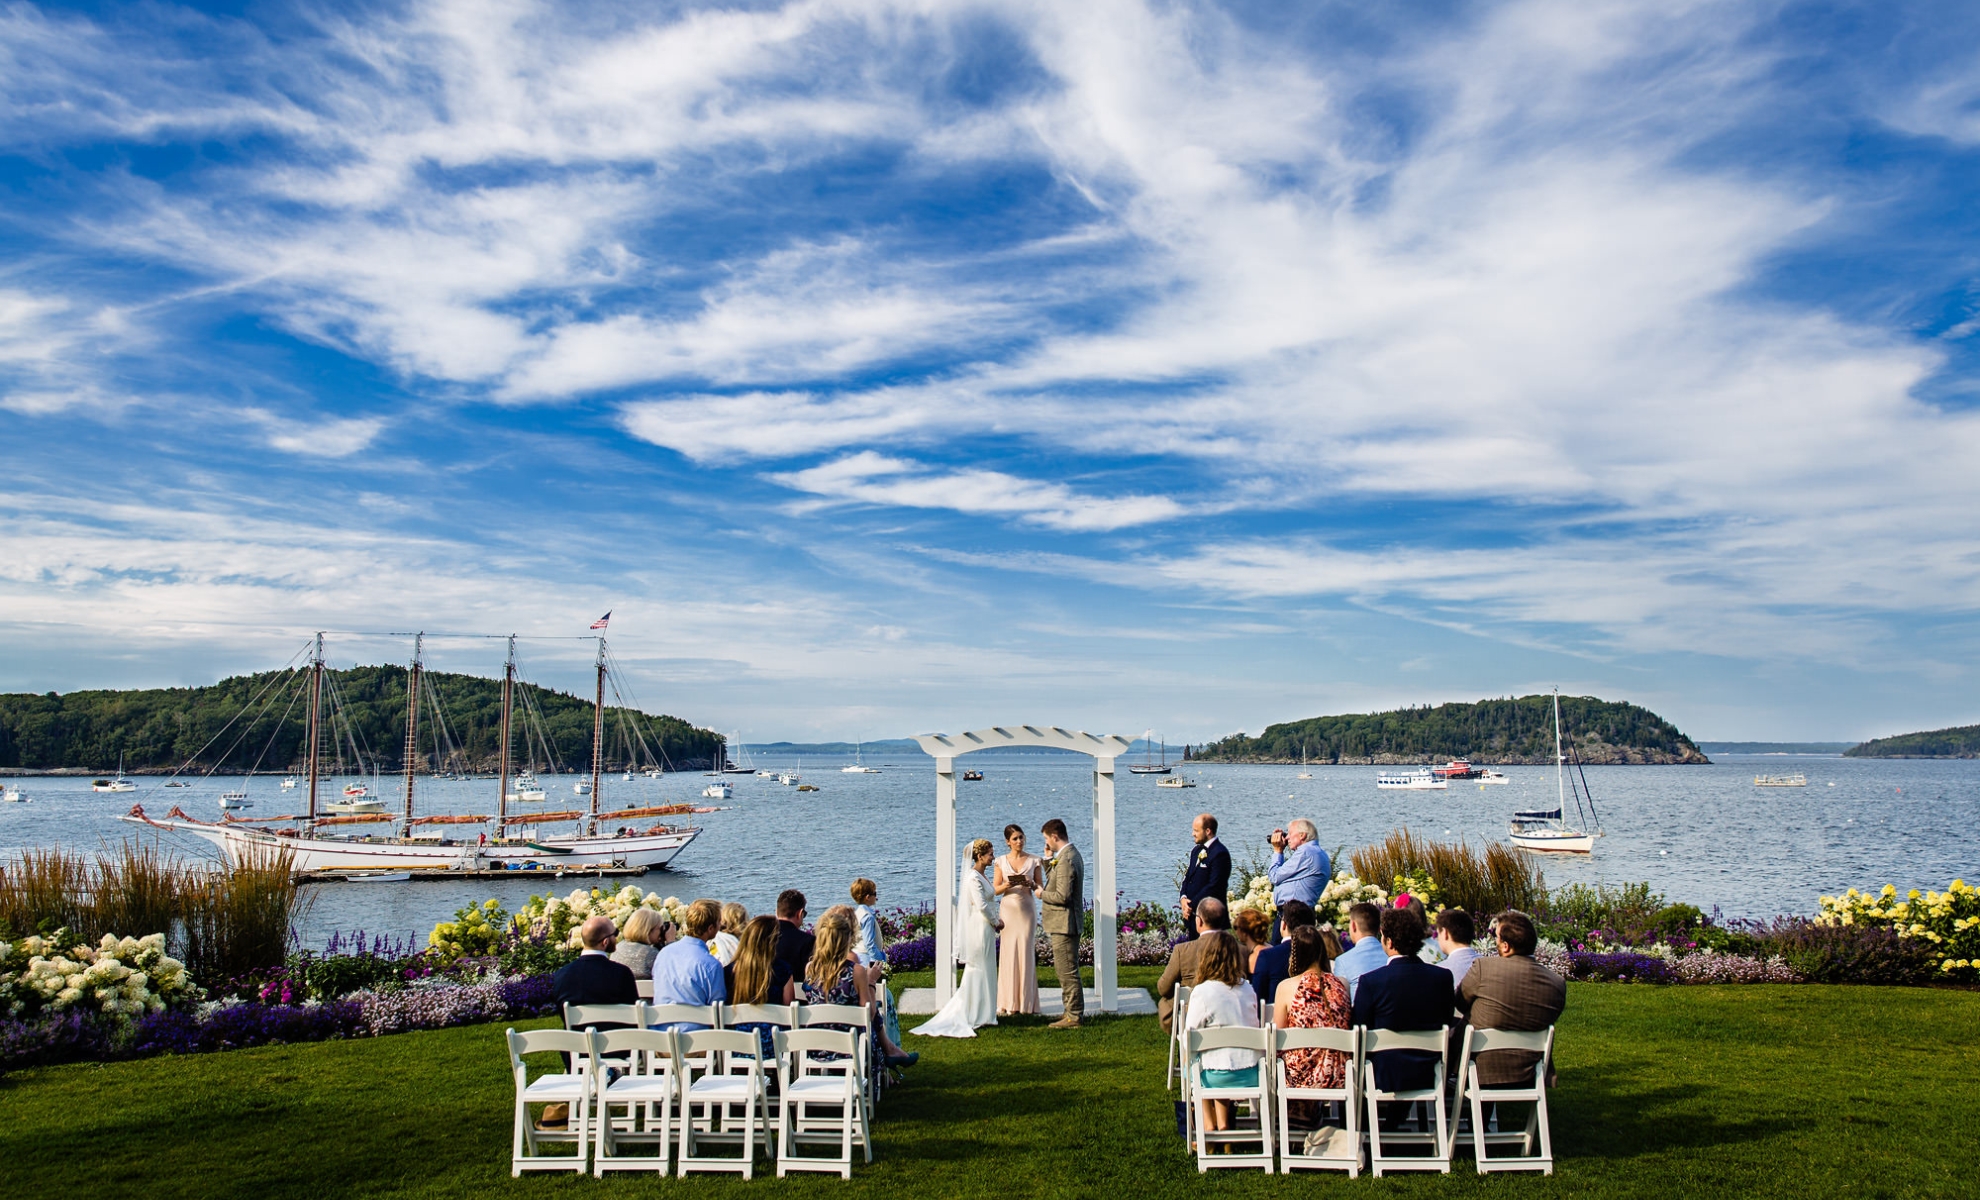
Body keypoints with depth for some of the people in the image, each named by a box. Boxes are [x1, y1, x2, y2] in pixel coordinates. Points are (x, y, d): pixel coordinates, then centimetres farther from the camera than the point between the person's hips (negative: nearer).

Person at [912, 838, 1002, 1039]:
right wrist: (995, 922, -8)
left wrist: (996, 920, 2)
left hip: (986, 929, 9)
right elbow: (981, 906, -21)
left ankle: (982, 1015, 21)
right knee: (976, 972, -1)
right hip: (979, 929, -9)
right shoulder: (973, 878, -18)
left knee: (986, 973, 14)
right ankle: (972, 1016, 7)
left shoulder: (980, 876, 11)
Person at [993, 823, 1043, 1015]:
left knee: (1026, 954, -2)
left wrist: (1032, 885, -15)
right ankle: (1008, 1003, 4)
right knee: (1008, 953, -2)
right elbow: (995, 889, 6)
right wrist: (1007, 885, -14)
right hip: (1008, 909, 1)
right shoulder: (1001, 862, 6)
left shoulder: (1034, 860, 4)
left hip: (1027, 910, 0)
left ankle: (1026, 1002, 6)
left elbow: (1040, 886, 5)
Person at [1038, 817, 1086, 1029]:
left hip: (1064, 924, -11)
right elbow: (1053, 879, 18)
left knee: (1067, 971, -3)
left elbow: (1062, 896, -25)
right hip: (1067, 922, 11)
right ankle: (1075, 1011, 25)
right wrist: (1048, 859, 7)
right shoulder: (1071, 853, 12)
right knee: (1067, 970, 17)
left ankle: (1073, 1017, 3)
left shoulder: (1066, 860, -22)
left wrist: (1042, 894, -9)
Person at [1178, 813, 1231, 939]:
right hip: (1192, 914, 8)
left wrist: (1192, 906, -14)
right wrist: (1183, 898, -1)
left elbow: (1214, 886, -18)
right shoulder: (1196, 850, 15)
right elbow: (1187, 877, 18)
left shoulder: (1220, 854, -14)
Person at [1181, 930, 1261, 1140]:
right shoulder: (1247, 989, 2)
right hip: (1252, 1075, 5)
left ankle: (1209, 1127, 24)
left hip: (1218, 1076, -4)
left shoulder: (1202, 992, -14)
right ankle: (1223, 1125, 28)